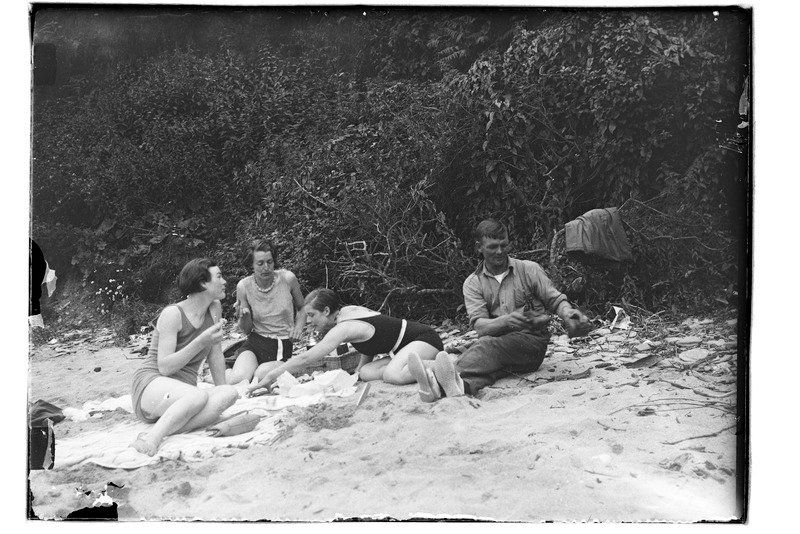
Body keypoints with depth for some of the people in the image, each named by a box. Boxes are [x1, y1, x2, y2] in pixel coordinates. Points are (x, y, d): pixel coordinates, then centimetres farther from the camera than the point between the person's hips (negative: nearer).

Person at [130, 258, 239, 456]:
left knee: (230, 393, -27)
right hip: (152, 383, -6)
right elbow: (164, 367, -18)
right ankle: (151, 440, -40)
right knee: (198, 395, -38)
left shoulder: (215, 308, 6)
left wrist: (221, 392, 8)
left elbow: (216, 356, 12)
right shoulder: (173, 314, -12)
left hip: (183, 391, 6)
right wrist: (201, 342, -25)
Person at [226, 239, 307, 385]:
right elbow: (246, 330, 5)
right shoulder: (244, 286, -5)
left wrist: (298, 327, -7)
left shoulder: (287, 278, -7)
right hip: (254, 343, 1)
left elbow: (302, 309, 14)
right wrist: (244, 316, -18)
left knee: (260, 377, -30)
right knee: (237, 379, -28)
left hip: (283, 347, -1)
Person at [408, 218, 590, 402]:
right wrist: (506, 321, -27)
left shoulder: (529, 269, 7)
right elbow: (479, 325, -5)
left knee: (490, 345, -35)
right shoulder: (473, 283, 8)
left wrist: (567, 313, -18)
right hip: (496, 341, 2)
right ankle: (463, 385, -68)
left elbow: (556, 300, 6)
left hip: (532, 341, -2)